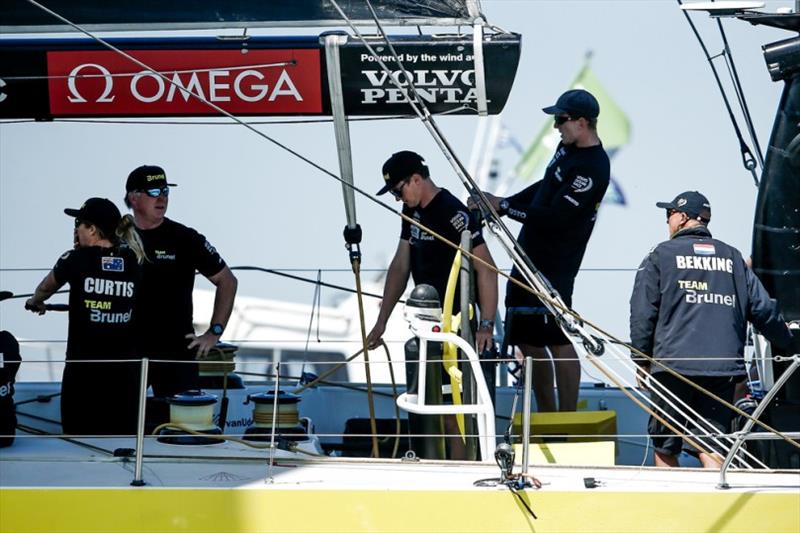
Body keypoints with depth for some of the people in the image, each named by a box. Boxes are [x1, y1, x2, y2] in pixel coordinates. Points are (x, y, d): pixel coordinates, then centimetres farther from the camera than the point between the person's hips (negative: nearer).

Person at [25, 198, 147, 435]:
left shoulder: (76, 260, -4)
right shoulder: (133, 262, 3)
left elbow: (45, 288, 18)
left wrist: (35, 302, 38)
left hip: (83, 369, -3)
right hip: (124, 371, 3)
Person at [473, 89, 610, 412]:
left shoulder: (592, 169, -20)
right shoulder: (568, 147, 10)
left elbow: (553, 218, -22)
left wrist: (504, 206, -14)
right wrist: (501, 205, 11)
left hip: (554, 267, -10)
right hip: (530, 258, 10)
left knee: (559, 343, -7)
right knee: (528, 341, 13)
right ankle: (547, 418, 22)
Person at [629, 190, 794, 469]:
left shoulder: (660, 256, 5)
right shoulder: (733, 258, 16)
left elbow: (643, 312, 1)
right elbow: (763, 308, 15)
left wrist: (642, 360, 8)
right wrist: (787, 341, 31)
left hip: (674, 364, -3)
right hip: (725, 368, 3)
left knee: (665, 447, 9)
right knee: (710, 446, 2)